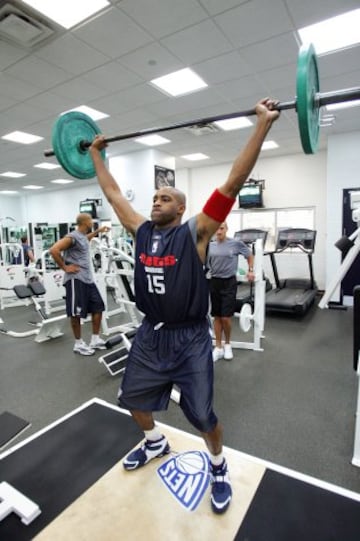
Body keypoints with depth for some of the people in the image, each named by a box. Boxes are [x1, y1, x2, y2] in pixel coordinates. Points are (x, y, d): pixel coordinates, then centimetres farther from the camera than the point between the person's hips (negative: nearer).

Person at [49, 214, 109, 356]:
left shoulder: (83, 236, 15)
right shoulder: (72, 237, -13)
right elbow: (54, 250, -23)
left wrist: (98, 231, 42)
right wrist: (65, 267, -17)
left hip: (88, 278, 9)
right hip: (75, 279, -9)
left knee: (98, 307, 10)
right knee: (76, 312, 1)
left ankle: (95, 340, 21)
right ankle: (78, 344, 15)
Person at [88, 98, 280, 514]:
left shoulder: (195, 232, -9)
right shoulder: (141, 231, 3)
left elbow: (233, 182, -15)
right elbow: (112, 193, 14)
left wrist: (263, 124, -16)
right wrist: (95, 152, 22)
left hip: (189, 339, -5)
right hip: (150, 335, 6)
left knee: (202, 414, 5)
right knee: (132, 398, 21)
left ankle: (218, 467, 38)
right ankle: (155, 443, 52)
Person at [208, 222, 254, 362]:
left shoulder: (236, 244, -5)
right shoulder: (210, 246, 4)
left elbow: (249, 255, 9)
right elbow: (205, 264, 16)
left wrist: (250, 270, 2)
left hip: (229, 283, -3)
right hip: (214, 282, 4)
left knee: (225, 317, -5)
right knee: (217, 317, 8)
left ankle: (227, 344, 21)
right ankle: (218, 347, 20)